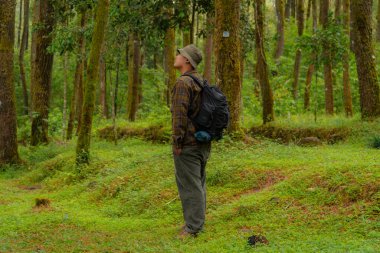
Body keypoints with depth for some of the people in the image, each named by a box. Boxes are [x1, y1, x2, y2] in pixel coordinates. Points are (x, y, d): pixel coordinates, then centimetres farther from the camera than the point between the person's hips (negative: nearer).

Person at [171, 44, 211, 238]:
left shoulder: (183, 83, -16)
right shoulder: (201, 81, 13)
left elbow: (180, 115, -21)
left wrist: (177, 143, -17)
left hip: (188, 144, -9)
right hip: (203, 143, 9)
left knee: (189, 185, -5)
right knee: (198, 183, 15)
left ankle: (193, 227, -2)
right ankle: (197, 222, 23)